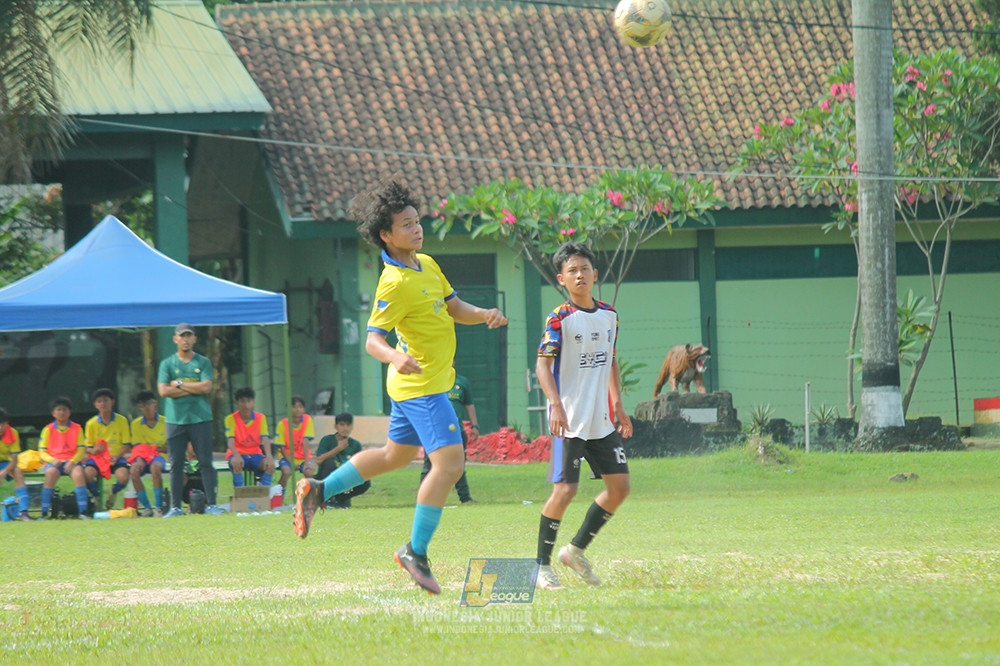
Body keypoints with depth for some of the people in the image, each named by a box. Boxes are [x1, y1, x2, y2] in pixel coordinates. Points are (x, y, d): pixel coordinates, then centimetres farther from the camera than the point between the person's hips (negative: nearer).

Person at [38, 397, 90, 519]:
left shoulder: (77, 429, 11)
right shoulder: (48, 430, 11)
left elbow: (81, 450, 4)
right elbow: (42, 452, 8)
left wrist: (72, 462, -14)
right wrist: (52, 460, -13)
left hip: (72, 461, 0)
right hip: (53, 461, 0)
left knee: (78, 472, -34)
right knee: (51, 472, -35)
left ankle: (83, 511, -34)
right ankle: (44, 512, -31)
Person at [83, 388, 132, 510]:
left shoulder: (122, 421, 2)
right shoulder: (91, 423, 5)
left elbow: (127, 445, 2)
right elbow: (88, 447, 9)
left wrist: (117, 456, -16)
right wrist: (93, 451, -16)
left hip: (117, 457, -1)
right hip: (98, 458, 1)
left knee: (123, 477, -32)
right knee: (87, 474, -33)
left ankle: (113, 493, 9)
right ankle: (96, 496, 1)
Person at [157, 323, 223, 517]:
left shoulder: (203, 363, 9)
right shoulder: (167, 363, 8)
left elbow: (206, 387, -6)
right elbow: (163, 391, -5)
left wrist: (179, 384, -5)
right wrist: (193, 389, -7)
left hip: (200, 419, 0)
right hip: (175, 419, 0)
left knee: (206, 463, -3)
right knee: (176, 465, 0)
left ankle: (211, 505, -1)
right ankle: (175, 507, 3)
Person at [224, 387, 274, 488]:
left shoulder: (260, 418, 0)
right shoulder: (231, 419, -6)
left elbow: (265, 439, -10)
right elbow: (230, 441, -17)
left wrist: (269, 456, -31)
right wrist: (236, 456, -38)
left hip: (255, 454, 2)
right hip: (238, 453, -2)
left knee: (270, 465, -29)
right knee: (236, 463, -38)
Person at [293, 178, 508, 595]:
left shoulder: (427, 264, 8)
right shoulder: (395, 284, -21)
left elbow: (455, 309, 15)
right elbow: (372, 340, -22)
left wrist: (485, 315, -5)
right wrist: (394, 356, -43)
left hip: (414, 385, 10)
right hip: (421, 384, -10)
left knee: (395, 455, 23)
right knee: (449, 463, -14)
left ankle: (318, 491, 33)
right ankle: (416, 552, -5)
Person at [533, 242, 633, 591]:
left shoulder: (609, 315, 10)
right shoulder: (559, 319, -9)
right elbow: (543, 364, -14)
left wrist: (618, 405, 18)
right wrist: (556, 405, -26)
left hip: (601, 420, 7)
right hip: (569, 419, -7)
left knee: (619, 485, 4)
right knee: (565, 489, -12)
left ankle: (576, 549, 19)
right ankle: (542, 566, 0)